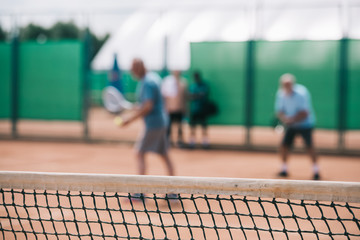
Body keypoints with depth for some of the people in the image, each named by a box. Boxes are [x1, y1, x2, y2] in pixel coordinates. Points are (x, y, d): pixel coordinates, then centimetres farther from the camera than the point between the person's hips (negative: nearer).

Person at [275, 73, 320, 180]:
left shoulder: (301, 93, -21)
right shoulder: (281, 94, -5)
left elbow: (304, 113, -23)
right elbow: (279, 111, -1)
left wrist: (292, 120, -30)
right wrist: (284, 118, -21)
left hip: (305, 124, -5)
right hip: (291, 125, 5)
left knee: (309, 146, -17)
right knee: (284, 145, -3)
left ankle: (316, 171, -7)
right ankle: (284, 169, 15)